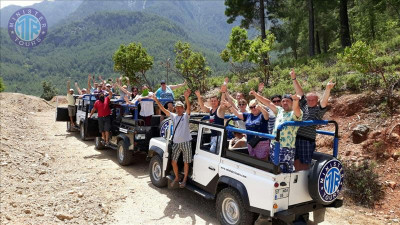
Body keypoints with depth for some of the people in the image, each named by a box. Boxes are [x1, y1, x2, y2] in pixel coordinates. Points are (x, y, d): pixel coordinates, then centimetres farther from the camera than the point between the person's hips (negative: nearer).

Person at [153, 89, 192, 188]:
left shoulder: (186, 116, -1)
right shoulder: (173, 116, 11)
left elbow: (188, 107, -20)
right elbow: (163, 109, 6)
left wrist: (186, 98, -38)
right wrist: (157, 101, -3)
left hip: (186, 142, -4)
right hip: (176, 143, 4)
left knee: (186, 162, 5)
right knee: (173, 161, 6)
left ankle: (184, 179, 20)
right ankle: (176, 177, 27)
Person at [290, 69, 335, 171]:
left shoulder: (318, 110, 1)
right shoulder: (304, 105, 13)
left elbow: (324, 101, -16)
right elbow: (299, 91, 12)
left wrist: (328, 89, -33)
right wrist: (294, 78, 10)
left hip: (307, 140, -4)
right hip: (295, 137, 4)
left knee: (304, 164, 4)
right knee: (295, 162, 10)